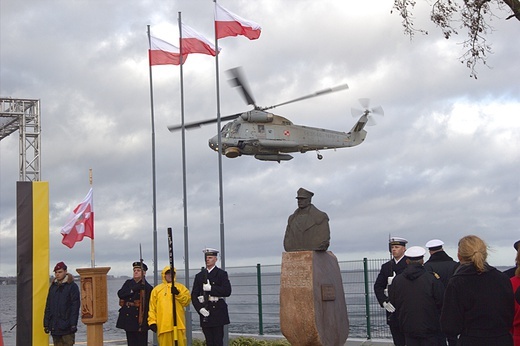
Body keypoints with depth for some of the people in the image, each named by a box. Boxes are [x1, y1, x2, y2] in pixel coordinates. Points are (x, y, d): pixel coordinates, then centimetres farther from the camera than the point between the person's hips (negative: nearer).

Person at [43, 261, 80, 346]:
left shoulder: (72, 286, -3)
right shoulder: (53, 287, 14)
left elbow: (75, 306, -8)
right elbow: (48, 306, 17)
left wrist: (73, 324, -14)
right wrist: (46, 323, 11)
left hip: (66, 326, -6)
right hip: (54, 326, 6)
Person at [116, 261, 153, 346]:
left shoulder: (148, 288, -5)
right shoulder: (128, 283, 10)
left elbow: (148, 306, -8)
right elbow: (120, 293, -5)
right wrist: (133, 289, -18)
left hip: (140, 320, -4)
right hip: (129, 319, 4)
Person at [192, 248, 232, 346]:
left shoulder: (221, 274, 3)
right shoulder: (199, 276, 14)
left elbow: (227, 291, -9)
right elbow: (194, 295, 8)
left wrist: (211, 288, -17)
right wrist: (200, 308, -7)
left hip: (218, 312, -4)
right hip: (205, 312, 4)